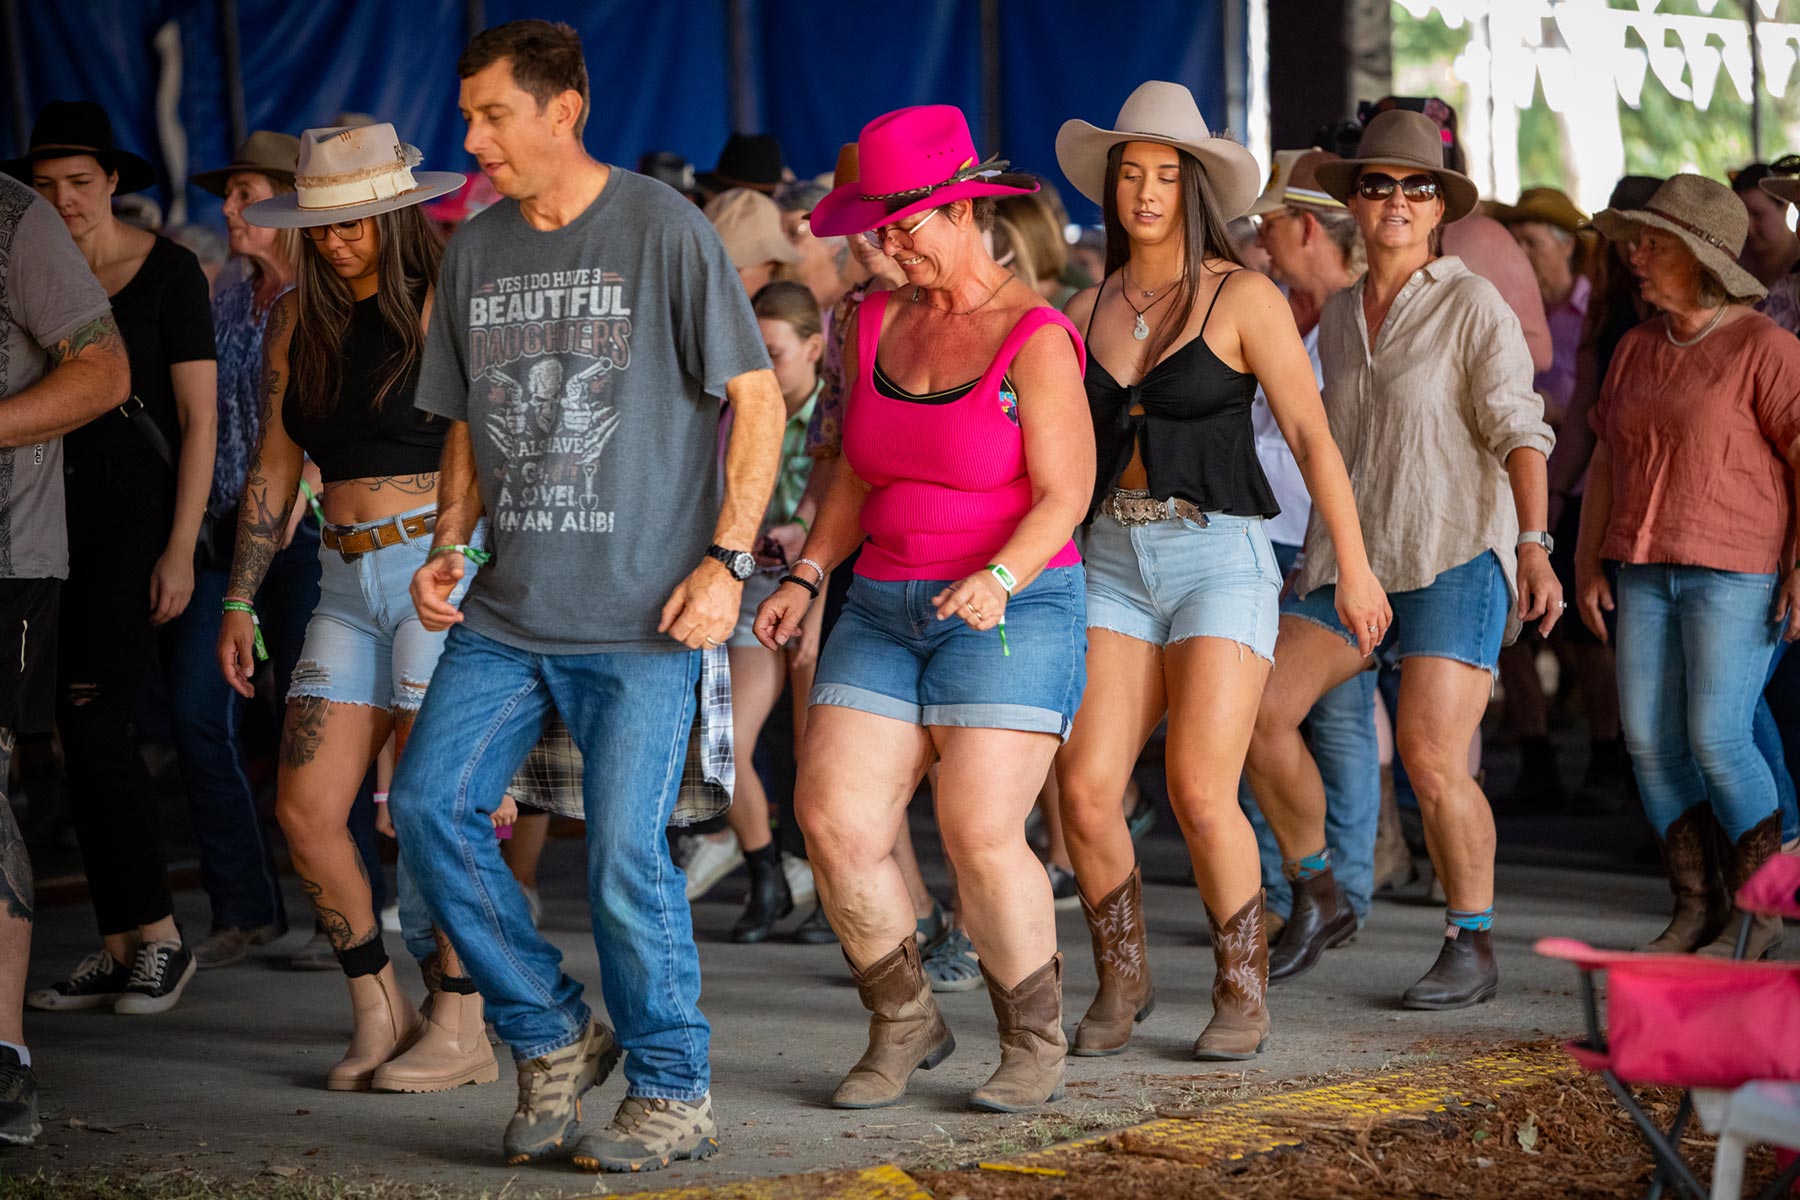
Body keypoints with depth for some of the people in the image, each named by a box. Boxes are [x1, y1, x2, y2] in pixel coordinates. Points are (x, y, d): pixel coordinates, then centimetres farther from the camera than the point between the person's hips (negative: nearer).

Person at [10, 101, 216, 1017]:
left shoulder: (168, 272, -5)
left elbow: (200, 417, -7)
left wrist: (180, 549, -13)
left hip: (138, 519, -5)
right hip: (54, 524, 5)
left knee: (95, 726, -14)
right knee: (83, 736, 3)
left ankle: (160, 935, -4)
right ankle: (118, 950, 8)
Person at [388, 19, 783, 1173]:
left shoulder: (665, 231, -6)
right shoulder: (476, 252, 11)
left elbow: (759, 398, -4)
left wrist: (728, 559, -12)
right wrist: (450, 545, 6)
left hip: (644, 612, -6)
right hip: (508, 607, 6)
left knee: (625, 852, -8)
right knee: (431, 806, -5)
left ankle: (674, 1093, 9)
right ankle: (554, 1036, 12)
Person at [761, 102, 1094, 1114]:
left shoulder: (1036, 338, -11)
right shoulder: (878, 325, 8)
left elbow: (1064, 496, -13)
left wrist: (999, 578, -29)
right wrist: (807, 577, 5)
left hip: (1015, 612, -6)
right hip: (887, 611, 6)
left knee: (981, 834, -14)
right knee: (836, 820, -7)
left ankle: (1037, 1044, 6)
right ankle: (906, 1024, 12)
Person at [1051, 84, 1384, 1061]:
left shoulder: (1243, 299, -2)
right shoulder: (1088, 310, 11)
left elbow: (1310, 433, -5)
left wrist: (1355, 565, -10)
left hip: (1219, 560, -4)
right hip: (1113, 567, 4)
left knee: (1202, 797, -14)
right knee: (1083, 790, -9)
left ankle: (1243, 991, 5)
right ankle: (1121, 980, 13)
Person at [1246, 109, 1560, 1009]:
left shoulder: (1474, 306, -5)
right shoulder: (1340, 317, 14)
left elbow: (1518, 430, -12)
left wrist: (1535, 547, -23)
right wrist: (1319, 555, 24)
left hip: (1457, 555, -6)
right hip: (1356, 559, 6)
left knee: (1431, 758, -14)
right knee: (1259, 710, -8)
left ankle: (1473, 947, 2)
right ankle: (1316, 900, 8)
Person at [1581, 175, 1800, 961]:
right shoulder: (1636, 350, 13)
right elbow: (1607, 461, 17)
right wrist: (1587, 564, 10)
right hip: (1647, 568, 7)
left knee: (1716, 739, -12)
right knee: (1649, 738, 0)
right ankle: (1694, 909, 9)